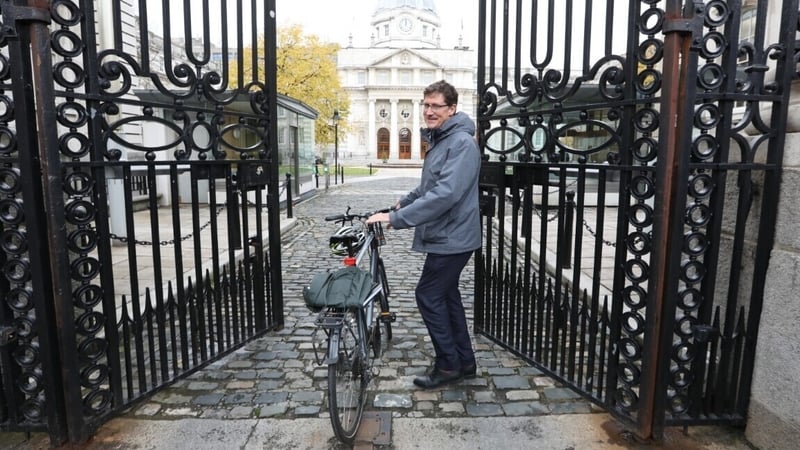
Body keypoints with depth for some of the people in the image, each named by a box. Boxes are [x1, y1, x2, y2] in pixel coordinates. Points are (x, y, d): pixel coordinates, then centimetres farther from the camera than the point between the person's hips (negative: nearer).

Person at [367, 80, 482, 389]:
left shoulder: (461, 143, -19)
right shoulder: (439, 140, 13)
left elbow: (445, 194, -31)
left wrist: (397, 218, -31)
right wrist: (404, 202, 18)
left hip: (451, 237, -10)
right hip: (445, 235, 10)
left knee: (428, 295, -4)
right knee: (446, 294, 15)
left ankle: (448, 365, 12)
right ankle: (464, 362, 28)